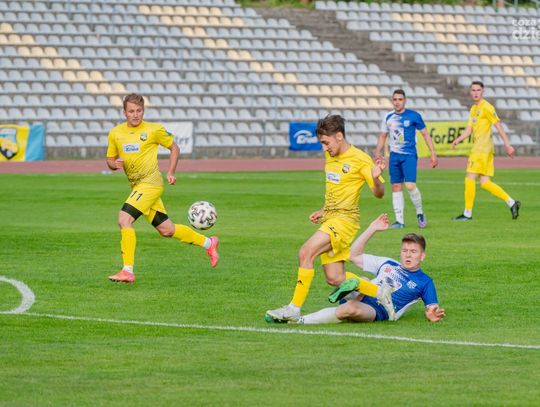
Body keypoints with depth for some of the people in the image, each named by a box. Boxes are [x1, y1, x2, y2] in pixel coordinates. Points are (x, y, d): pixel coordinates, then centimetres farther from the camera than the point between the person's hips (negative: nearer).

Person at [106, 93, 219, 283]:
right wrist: (115, 164, -7)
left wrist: (170, 173, -1)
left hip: (150, 183, -6)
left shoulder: (153, 130, -4)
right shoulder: (115, 133, 8)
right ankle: (208, 243, 32)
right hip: (137, 186, 6)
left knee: (124, 219, -20)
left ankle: (128, 271, -18)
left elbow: (174, 148, 9)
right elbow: (110, 160, 16)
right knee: (166, 230, 12)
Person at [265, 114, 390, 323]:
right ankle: (380, 293, 21)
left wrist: (375, 179, -32)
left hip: (345, 218, -9)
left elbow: (379, 193, -11)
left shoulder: (360, 160, -10)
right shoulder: (330, 156, 14)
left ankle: (294, 308, -20)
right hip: (329, 218, 9)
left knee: (306, 252, -24)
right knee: (335, 279, 4)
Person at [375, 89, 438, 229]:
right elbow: (383, 136, 19)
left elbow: (425, 134, 2)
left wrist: (433, 153, -1)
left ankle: (420, 213, 7)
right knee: (396, 187, 3)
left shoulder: (414, 116, -3)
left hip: (409, 155, -4)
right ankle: (399, 220, 8)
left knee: (410, 186, -16)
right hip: (394, 156, 5)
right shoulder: (388, 117, 9)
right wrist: (378, 152, 4)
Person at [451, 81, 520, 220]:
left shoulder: (486, 107, -8)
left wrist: (508, 145, -14)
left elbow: (498, 126, -11)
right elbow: (469, 129, 19)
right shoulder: (473, 109, 19)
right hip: (477, 147, 9)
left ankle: (467, 213, -4)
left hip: (483, 147, -9)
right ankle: (511, 202, 10)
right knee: (485, 183, 7)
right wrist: (458, 140, 1)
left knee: (470, 178, -8)